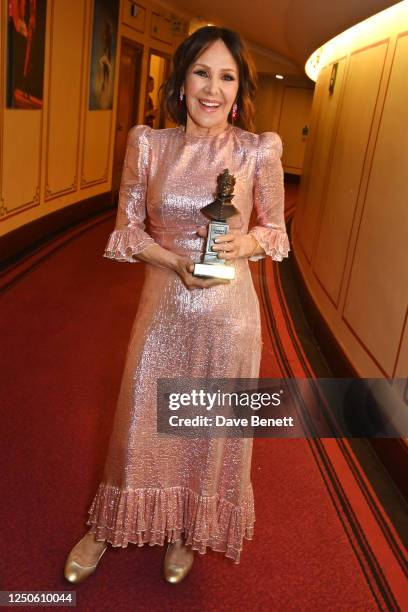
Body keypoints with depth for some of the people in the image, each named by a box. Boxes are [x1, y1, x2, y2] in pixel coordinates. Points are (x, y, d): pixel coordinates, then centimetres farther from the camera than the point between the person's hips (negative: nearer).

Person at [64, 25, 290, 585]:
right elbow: (127, 229, 1)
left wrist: (245, 243, -17)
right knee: (140, 420, 15)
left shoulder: (260, 151, -7)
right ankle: (108, 527, 42)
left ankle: (188, 533, 44)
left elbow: (275, 229, 5)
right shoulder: (148, 143, -4)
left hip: (229, 312, 0)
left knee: (213, 426, 15)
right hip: (163, 306, 1)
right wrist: (178, 262, -16)